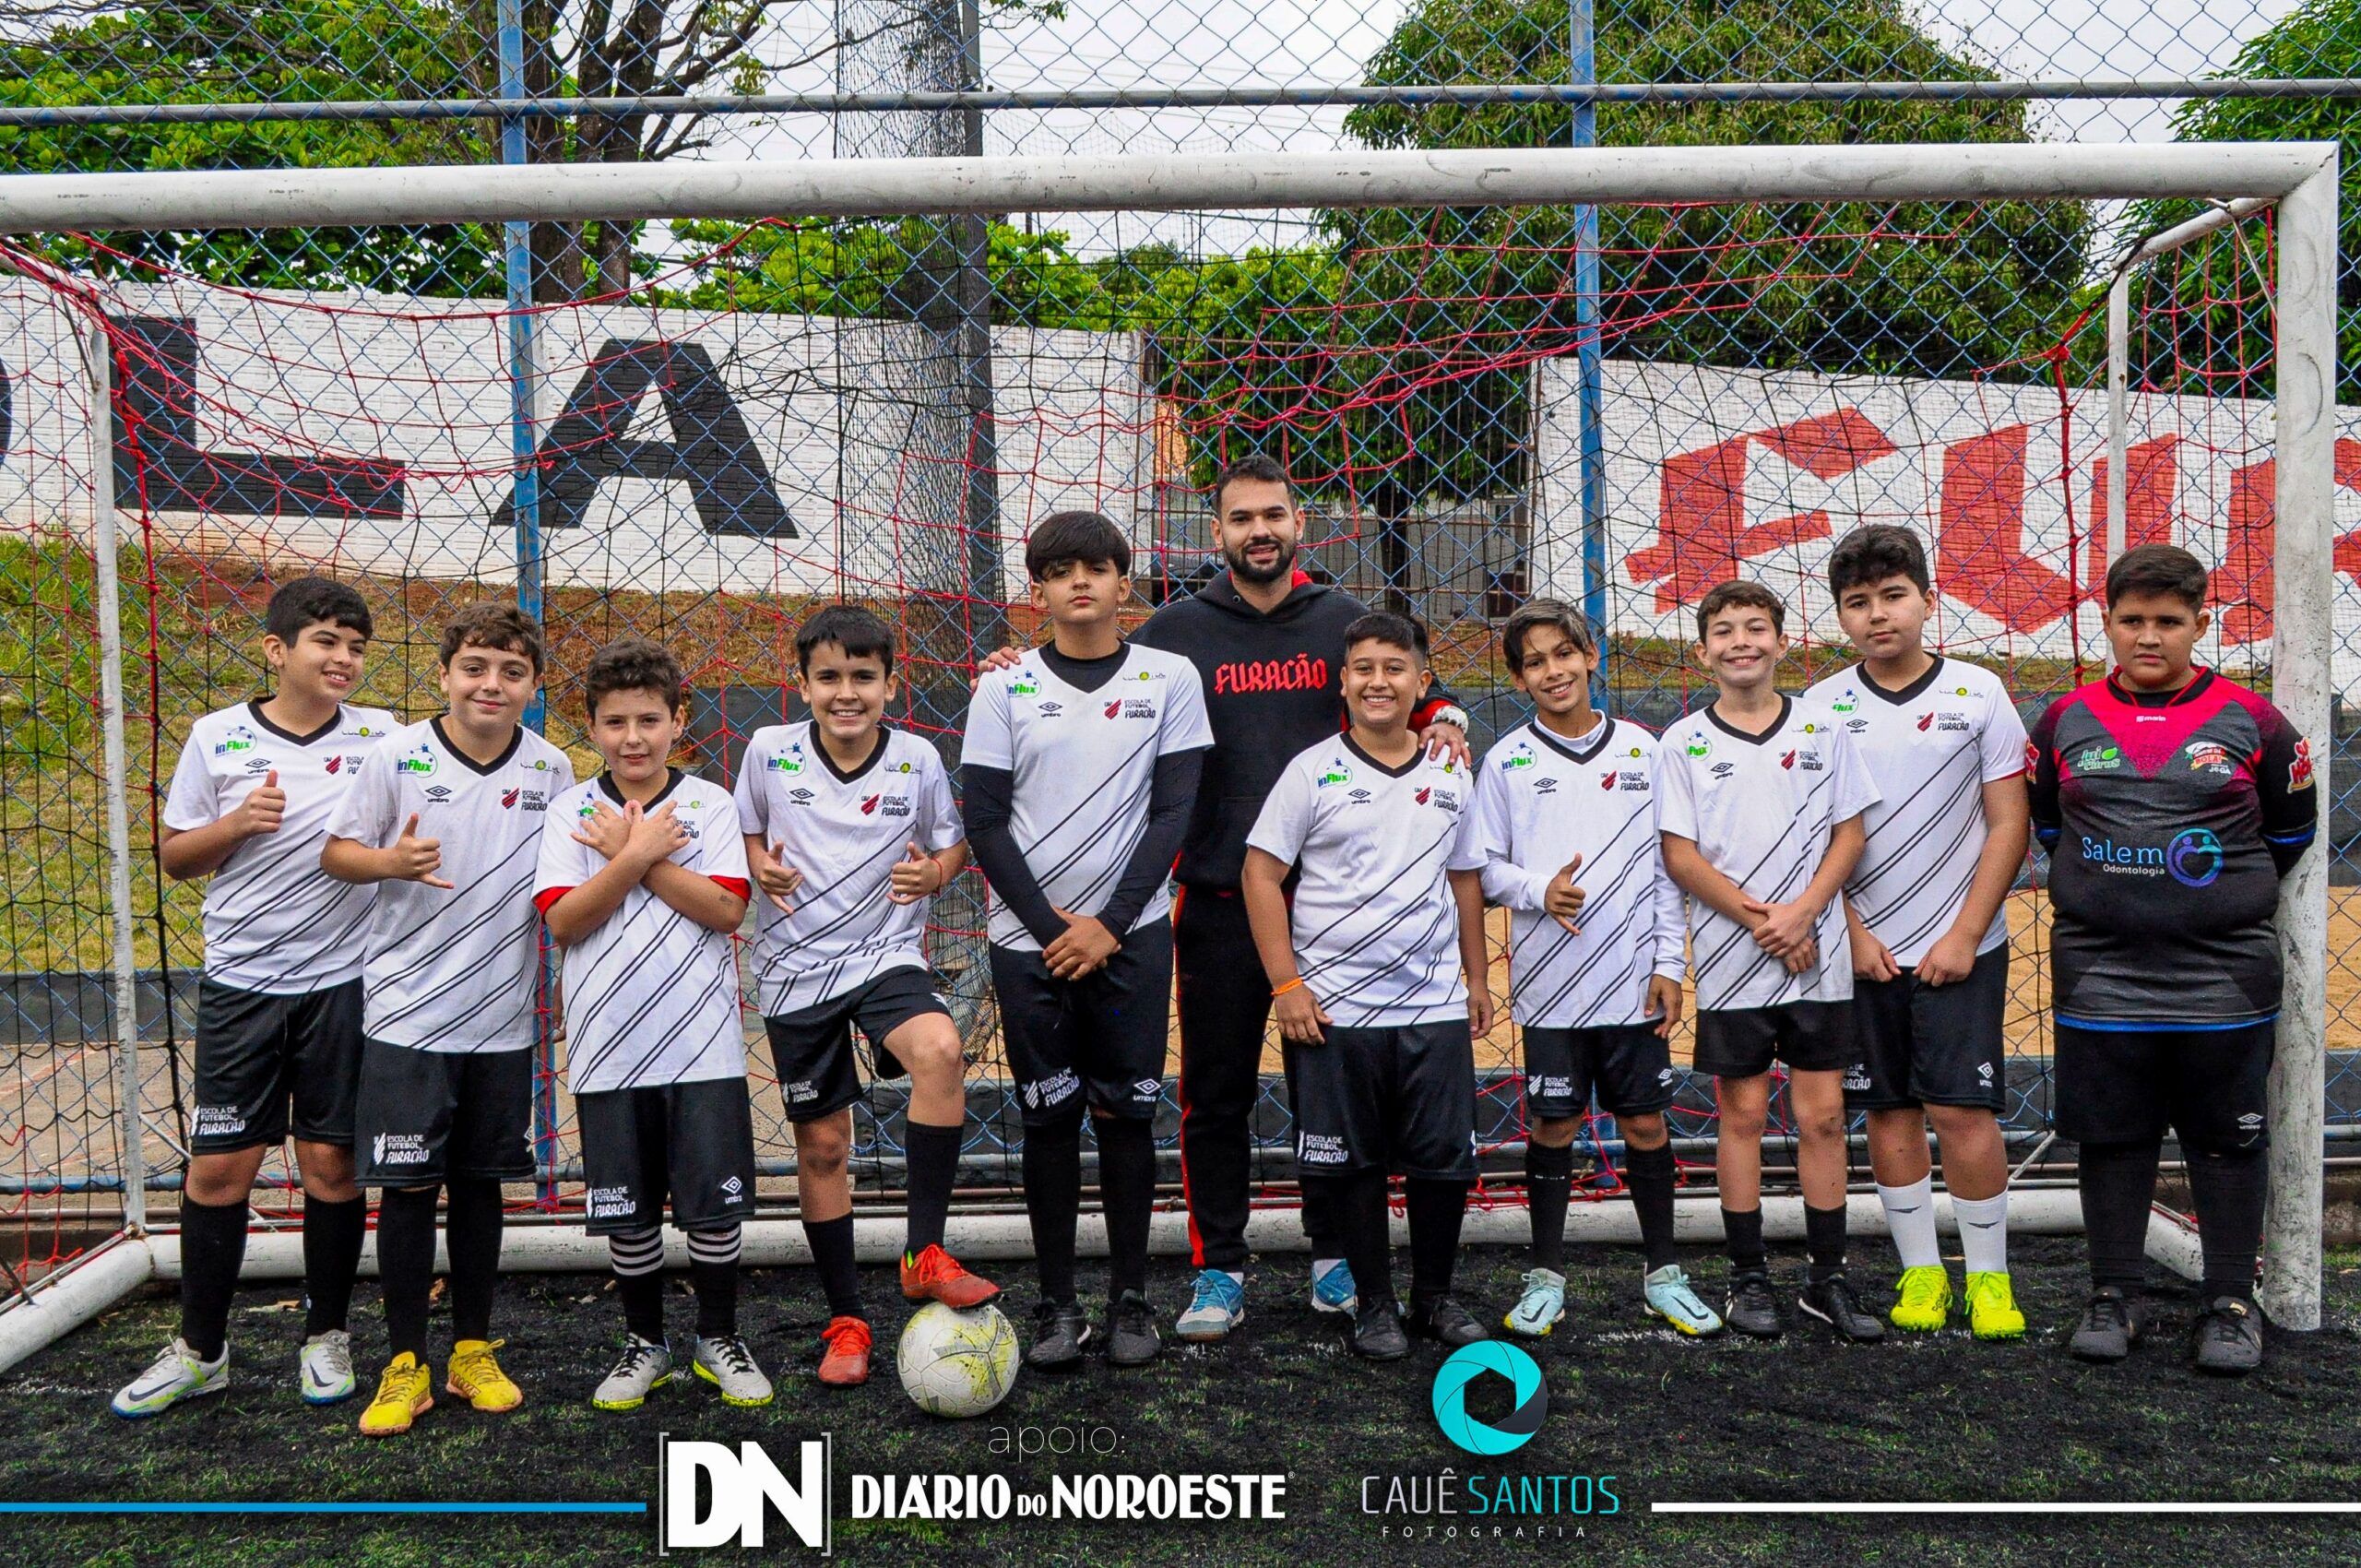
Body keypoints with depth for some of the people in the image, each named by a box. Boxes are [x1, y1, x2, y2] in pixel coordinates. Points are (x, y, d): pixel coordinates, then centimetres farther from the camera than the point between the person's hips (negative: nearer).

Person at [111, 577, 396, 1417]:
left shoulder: (382, 736, 0)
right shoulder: (217, 736, 1)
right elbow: (175, 857, 7)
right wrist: (235, 824, -11)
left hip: (343, 982, 0)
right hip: (240, 982, 0)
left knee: (333, 1161, 6)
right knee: (218, 1167, 5)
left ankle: (326, 1338, 23)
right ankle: (199, 1351, 21)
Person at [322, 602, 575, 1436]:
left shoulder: (552, 770, 2)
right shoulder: (399, 756, -5)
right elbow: (336, 850, 1)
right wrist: (390, 861, -19)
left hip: (503, 1015, 2)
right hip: (407, 1011, -2)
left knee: (481, 1181, 12)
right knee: (408, 1183, 1)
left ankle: (474, 1350, 25)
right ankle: (405, 1366, 15)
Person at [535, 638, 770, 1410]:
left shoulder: (710, 804, 1)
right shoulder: (570, 811, 4)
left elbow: (725, 910, -11)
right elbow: (562, 921, -7)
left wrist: (637, 853, -12)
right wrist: (637, 855, -15)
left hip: (703, 1043, -1)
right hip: (606, 1048, 1)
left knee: (714, 1203, 3)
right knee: (627, 1211, 10)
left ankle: (719, 1339, 23)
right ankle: (645, 1343, 29)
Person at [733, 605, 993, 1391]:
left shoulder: (918, 760, -5)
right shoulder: (769, 751, -5)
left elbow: (953, 846, 8)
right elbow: (743, 831, 10)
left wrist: (934, 874, -13)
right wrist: (760, 866, -11)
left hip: (887, 956, -1)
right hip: (797, 969, 1)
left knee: (941, 1052, -32)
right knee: (821, 1146, 6)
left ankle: (924, 1252, -17)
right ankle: (845, 1319, 24)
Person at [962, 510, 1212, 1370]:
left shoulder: (1169, 678, 3)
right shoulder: (1005, 690, 3)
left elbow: (1172, 811, -1)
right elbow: (984, 823, 0)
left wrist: (1108, 925, -8)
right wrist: (1051, 928, -7)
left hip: (1131, 934, 0)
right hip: (1029, 936, 0)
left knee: (1126, 1113, 5)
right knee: (1049, 1117, 5)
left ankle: (1131, 1299, 18)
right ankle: (1057, 1305, 16)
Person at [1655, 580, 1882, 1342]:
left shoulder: (1822, 729, 5)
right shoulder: (1683, 743, 1)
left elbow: (1849, 833, 3)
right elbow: (1680, 855, -3)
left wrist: (1802, 913, -12)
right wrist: (1760, 919, -12)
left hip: (1818, 957, 1)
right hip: (1730, 961, -1)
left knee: (1823, 1115, 5)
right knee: (1742, 1114, 6)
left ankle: (1828, 1278, 16)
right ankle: (1748, 1277, 17)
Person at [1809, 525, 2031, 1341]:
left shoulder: (1978, 692, -1)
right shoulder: (1822, 706, 3)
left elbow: (2008, 825, -2)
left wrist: (1963, 937, -8)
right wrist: (1853, 933, -5)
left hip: (1960, 949, -2)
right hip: (1863, 951, 2)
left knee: (1964, 1113, -3)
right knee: (1889, 1115, 7)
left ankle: (1989, 1276, 13)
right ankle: (1920, 1271, 20)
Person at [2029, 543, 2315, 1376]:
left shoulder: (2249, 721, 0)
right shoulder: (2067, 720, 4)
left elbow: (2292, 824, 11)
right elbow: (2044, 820, 17)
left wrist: (2231, 898, 12)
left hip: (2223, 978, -1)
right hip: (2099, 976, 1)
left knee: (2227, 1142, 7)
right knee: (2110, 1138, 8)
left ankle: (2232, 1302, 20)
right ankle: (2115, 1296, 21)